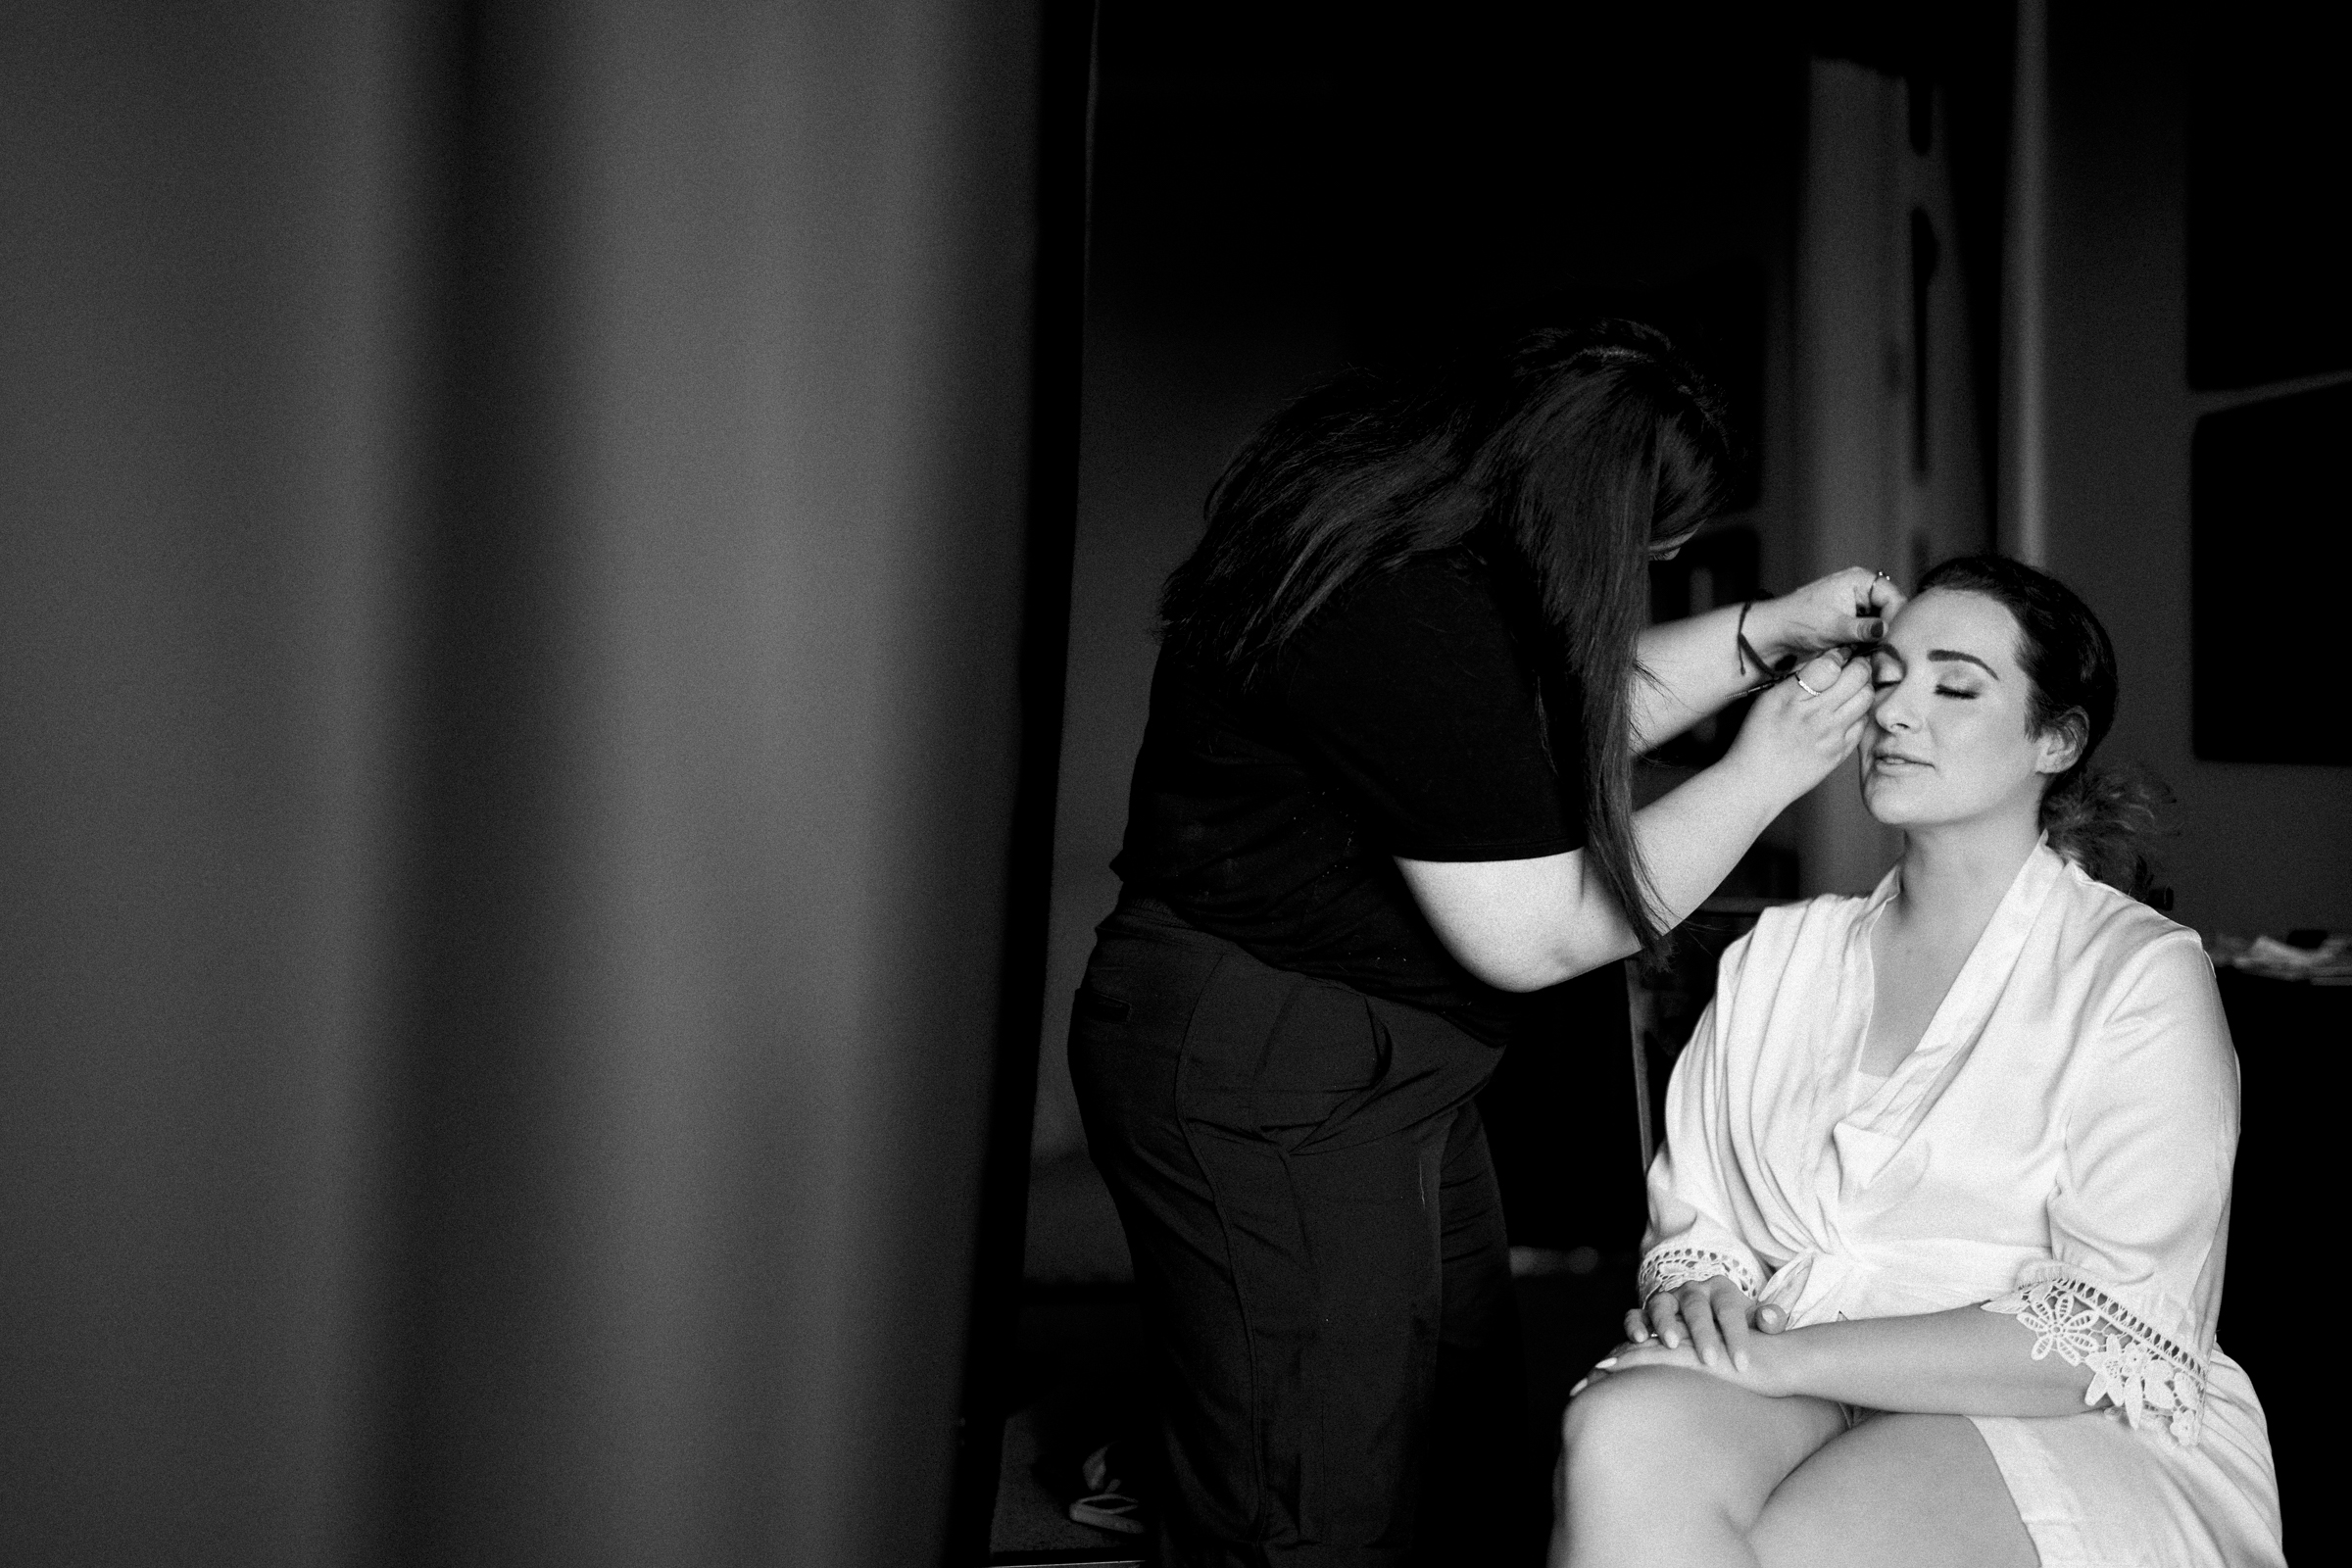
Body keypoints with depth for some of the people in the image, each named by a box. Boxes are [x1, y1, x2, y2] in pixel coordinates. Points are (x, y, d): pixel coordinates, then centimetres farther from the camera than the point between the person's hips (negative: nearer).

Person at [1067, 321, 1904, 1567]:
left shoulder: (1394, 510, 3)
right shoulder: (1412, 619, -27)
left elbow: (1561, 724, 19)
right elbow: (1534, 935, -21)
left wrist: (1771, 631, 11)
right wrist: (1761, 775, -10)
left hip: (1374, 1075, 11)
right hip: (1260, 1087, -10)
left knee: (1465, 1461, 18)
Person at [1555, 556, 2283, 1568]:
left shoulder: (2142, 978, -1)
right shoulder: (1779, 954, 14)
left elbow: (2115, 1337, -11)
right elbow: (1694, 1219, 13)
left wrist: (1779, 1355, -18)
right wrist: (1699, 1296, -13)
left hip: (2072, 1437, -3)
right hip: (1799, 1393, 4)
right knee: (1623, 1429, -31)